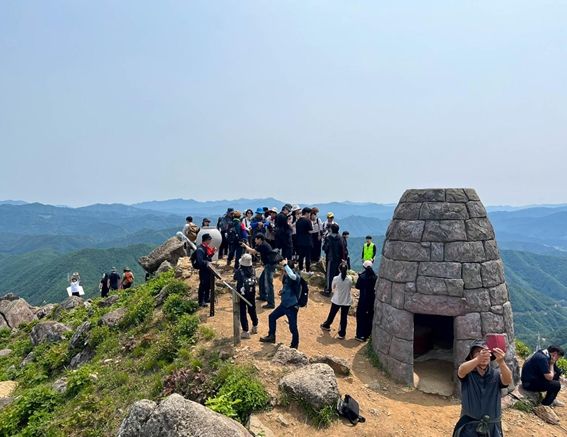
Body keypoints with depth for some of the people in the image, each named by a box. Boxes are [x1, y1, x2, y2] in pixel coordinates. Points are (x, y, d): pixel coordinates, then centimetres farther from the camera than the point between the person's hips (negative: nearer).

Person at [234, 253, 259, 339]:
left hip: (242, 295, -4)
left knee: (242, 313, 3)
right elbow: (254, 281, -1)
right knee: (252, 310, 22)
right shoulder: (253, 270, -7)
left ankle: (246, 332, 4)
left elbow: (235, 277, 3)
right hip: (251, 294, 5)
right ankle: (255, 327, 39)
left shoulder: (239, 271, -16)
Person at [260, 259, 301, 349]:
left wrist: (285, 265, -40)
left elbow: (292, 276, -50)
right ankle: (271, 336, 36)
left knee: (293, 327, 3)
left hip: (292, 306, -9)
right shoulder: (287, 276, 3)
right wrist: (283, 291, 0)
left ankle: (294, 346, 24)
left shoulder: (296, 276, -23)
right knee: (272, 317, 19)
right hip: (284, 304, 9)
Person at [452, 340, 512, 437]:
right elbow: (461, 371, -32)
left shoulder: (496, 374, -4)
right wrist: (478, 359, -51)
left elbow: (508, 381, -25)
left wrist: (501, 362, -45)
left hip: (492, 427, 1)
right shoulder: (468, 374, -9)